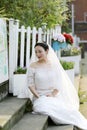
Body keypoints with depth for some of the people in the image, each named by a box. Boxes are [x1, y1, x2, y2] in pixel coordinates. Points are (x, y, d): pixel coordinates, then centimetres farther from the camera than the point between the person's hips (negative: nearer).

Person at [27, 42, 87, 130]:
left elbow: (59, 83, 6)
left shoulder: (55, 65, 7)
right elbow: (30, 84, -1)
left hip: (55, 96, 1)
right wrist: (38, 97, -14)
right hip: (40, 97, -1)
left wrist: (52, 95, -10)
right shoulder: (33, 66, 1)